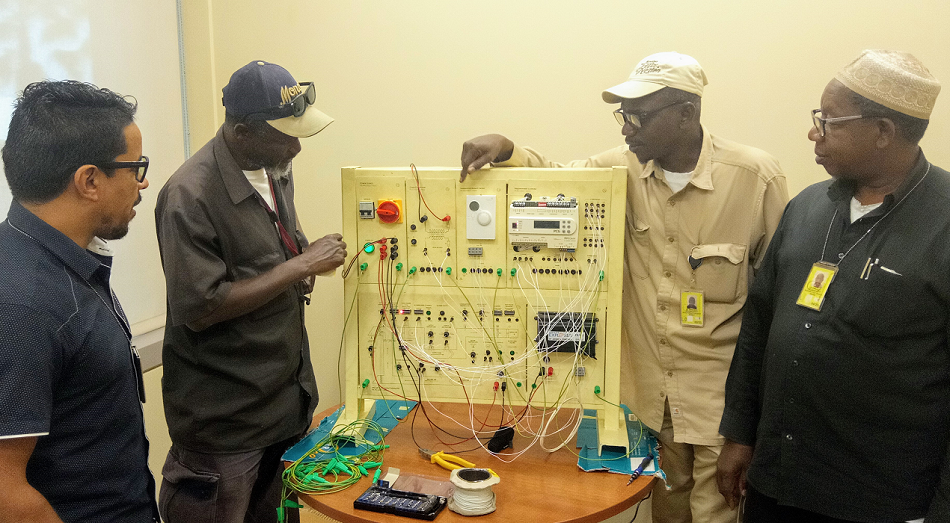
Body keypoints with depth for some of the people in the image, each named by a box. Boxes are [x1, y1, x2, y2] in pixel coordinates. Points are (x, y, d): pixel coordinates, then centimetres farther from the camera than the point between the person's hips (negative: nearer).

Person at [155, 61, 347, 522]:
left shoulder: (277, 169, 5)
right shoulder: (190, 195, -21)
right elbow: (200, 307, -24)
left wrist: (303, 268, -3)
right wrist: (300, 265, -21)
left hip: (287, 394, 7)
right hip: (223, 414, -7)